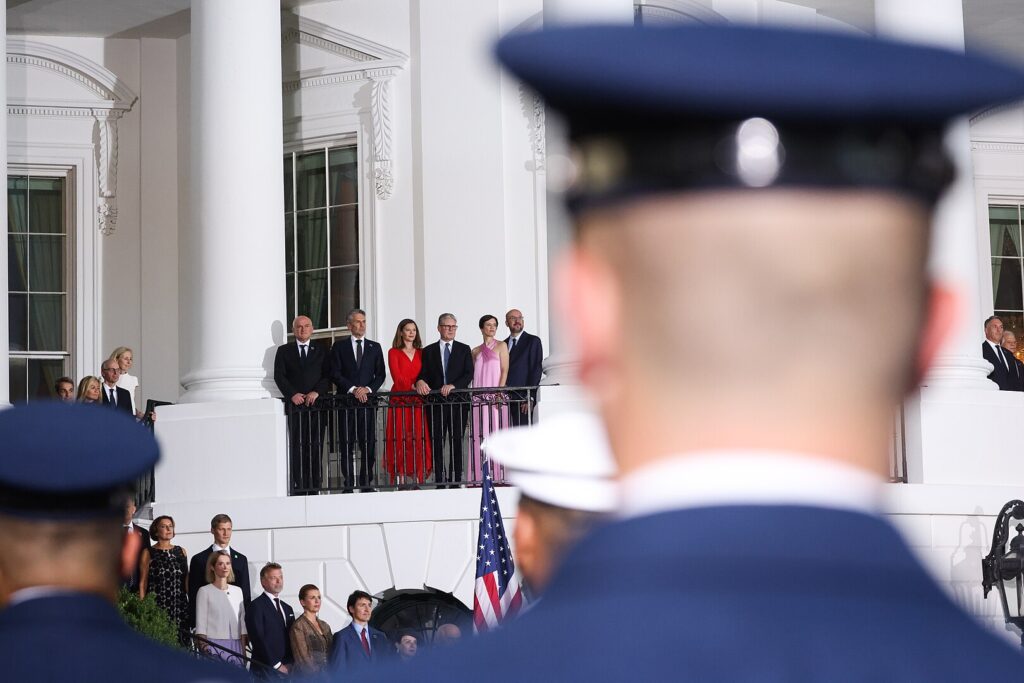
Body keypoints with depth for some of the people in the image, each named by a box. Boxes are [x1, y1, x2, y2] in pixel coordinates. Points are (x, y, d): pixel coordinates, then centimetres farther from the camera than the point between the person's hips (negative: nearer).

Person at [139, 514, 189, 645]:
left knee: (181, 642, -3)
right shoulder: (148, 553, 4)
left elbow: (186, 580, 15)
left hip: (180, 607, 3)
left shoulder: (181, 551, 13)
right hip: (157, 607, -3)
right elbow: (143, 583, 2)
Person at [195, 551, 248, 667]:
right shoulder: (205, 591, 1)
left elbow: (243, 621, 14)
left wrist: (243, 650, 8)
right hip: (213, 646, -4)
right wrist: (204, 649, -9)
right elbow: (201, 625, -1)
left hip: (235, 647, 4)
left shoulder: (237, 591, 13)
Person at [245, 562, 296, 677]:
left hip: (287, 669, 6)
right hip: (265, 670, -6)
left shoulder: (288, 609, 20)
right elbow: (258, 639, -10)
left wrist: (291, 665, 1)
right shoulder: (256, 607, -3)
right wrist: (276, 665, -12)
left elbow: (291, 639, 17)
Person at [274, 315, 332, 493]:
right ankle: (299, 487, -8)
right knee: (297, 448, -6)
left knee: (315, 447, -4)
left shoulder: (321, 351, 13)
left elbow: (328, 376, 5)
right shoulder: (284, 351, 13)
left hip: (316, 404, 0)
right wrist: (292, 394, -9)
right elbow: (279, 376, 4)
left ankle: (314, 487, -4)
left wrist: (316, 392, -11)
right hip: (295, 405, 0)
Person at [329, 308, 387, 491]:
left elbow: (380, 375, 10)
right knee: (347, 445, -2)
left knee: (369, 445, -3)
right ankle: (349, 483, 0)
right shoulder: (339, 346, 8)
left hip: (368, 400, 1)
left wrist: (368, 389, -7)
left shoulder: (374, 347, 14)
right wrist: (353, 389, -10)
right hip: (347, 401, -1)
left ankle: (366, 482, 2)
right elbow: (335, 374, 0)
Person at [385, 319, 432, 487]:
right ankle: (401, 477, -9)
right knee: (400, 439, -7)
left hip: (417, 402, 3)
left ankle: (416, 476, -1)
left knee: (417, 439, -2)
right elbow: (397, 377, -5)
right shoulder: (394, 352, 6)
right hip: (400, 401, -3)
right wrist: (413, 386, -18)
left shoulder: (421, 353, 17)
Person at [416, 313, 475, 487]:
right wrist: (420, 381, -17)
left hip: (458, 402, 0)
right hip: (435, 403, 0)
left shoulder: (464, 349, 10)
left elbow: (468, 375, 0)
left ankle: (456, 480, 0)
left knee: (457, 443, -1)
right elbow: (424, 374, 6)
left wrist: (453, 386, -15)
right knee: (436, 444, -3)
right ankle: (440, 482, -2)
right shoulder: (429, 351, 13)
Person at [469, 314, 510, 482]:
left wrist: (499, 393, -12)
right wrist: (472, 395, 3)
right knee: (479, 435, -2)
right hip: (479, 397, 3)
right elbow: (473, 374, 15)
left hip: (496, 396, -3)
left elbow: (504, 370, -1)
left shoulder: (501, 346, 8)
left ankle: (497, 475, -8)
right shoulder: (476, 351, 17)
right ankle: (480, 476, -3)